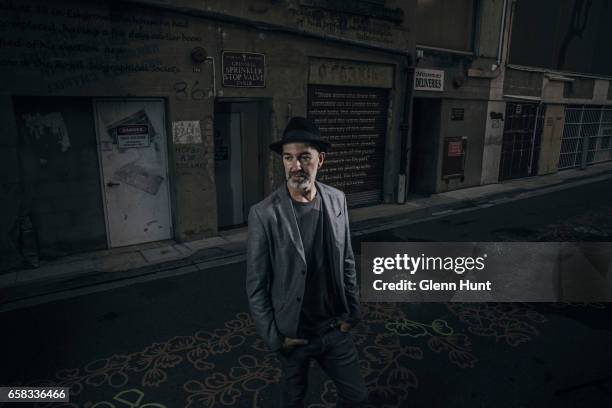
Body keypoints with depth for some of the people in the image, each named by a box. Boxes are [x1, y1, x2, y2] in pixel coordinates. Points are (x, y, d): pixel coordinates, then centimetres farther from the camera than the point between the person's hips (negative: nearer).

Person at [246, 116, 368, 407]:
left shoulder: (337, 200, -6)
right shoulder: (264, 214, -20)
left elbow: (346, 261, 4)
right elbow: (256, 285, -12)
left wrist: (353, 310, 3)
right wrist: (273, 336, -10)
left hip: (336, 328, 3)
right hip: (293, 334, -3)